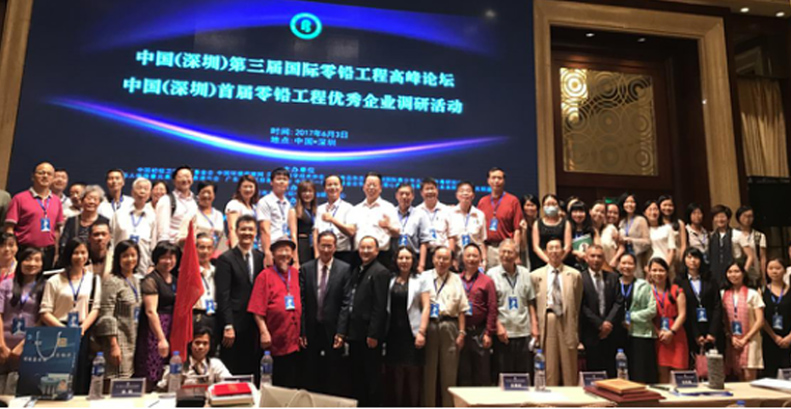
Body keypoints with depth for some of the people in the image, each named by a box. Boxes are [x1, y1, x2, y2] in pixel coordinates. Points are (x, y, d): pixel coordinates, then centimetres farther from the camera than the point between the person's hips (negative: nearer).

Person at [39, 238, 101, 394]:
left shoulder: (94, 279, 9)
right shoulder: (54, 281, 2)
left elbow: (95, 308, 5)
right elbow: (45, 312, -3)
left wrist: (83, 327, -10)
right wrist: (64, 329, -13)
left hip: (82, 335, 2)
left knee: (80, 380, 3)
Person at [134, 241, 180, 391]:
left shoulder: (176, 280, 14)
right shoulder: (151, 280, -6)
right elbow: (151, 311, -14)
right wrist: (161, 339, -18)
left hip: (174, 330, 6)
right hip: (155, 330, -6)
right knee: (151, 377, -4)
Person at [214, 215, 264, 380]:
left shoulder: (261, 258, 9)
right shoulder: (226, 259, -4)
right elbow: (223, 296, -9)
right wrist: (228, 326, -15)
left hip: (255, 325, 4)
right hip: (234, 324, -4)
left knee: (253, 371, 10)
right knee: (231, 373, 4)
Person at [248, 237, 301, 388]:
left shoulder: (298, 274, 9)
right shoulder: (265, 275, -1)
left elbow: (304, 304, 11)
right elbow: (257, 309, -5)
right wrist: (264, 332, -13)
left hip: (296, 340, 3)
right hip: (277, 340, -3)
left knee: (295, 381, 10)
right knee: (280, 382, 6)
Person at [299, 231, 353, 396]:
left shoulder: (344, 269, -1)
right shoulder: (305, 269, 4)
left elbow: (346, 302, -4)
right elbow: (301, 302, 2)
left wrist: (340, 332, -9)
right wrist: (301, 331, -3)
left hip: (333, 331, -1)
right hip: (311, 331, 1)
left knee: (334, 379, 7)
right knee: (310, 378, 9)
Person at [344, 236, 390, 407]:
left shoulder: (380, 272, -11)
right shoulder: (358, 271, 15)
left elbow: (380, 307, -17)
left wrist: (373, 334, -20)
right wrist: (346, 330, 13)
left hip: (369, 335, -8)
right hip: (355, 333, 8)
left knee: (372, 374, 3)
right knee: (357, 374, 16)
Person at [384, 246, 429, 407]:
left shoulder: (420, 281, 3)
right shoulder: (390, 281, 8)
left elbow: (426, 307, -2)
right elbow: (385, 307, 5)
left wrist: (421, 332, -10)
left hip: (411, 334, -2)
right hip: (393, 334, 2)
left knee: (412, 375, 2)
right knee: (394, 376, 7)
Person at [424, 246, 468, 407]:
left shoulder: (456, 280, 10)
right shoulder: (424, 277, 5)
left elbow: (462, 309, 7)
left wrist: (462, 332, 1)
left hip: (449, 327, 1)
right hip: (429, 326, -1)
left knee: (449, 371, 6)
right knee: (429, 370, 6)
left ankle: (449, 405, 17)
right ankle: (428, 405, 17)